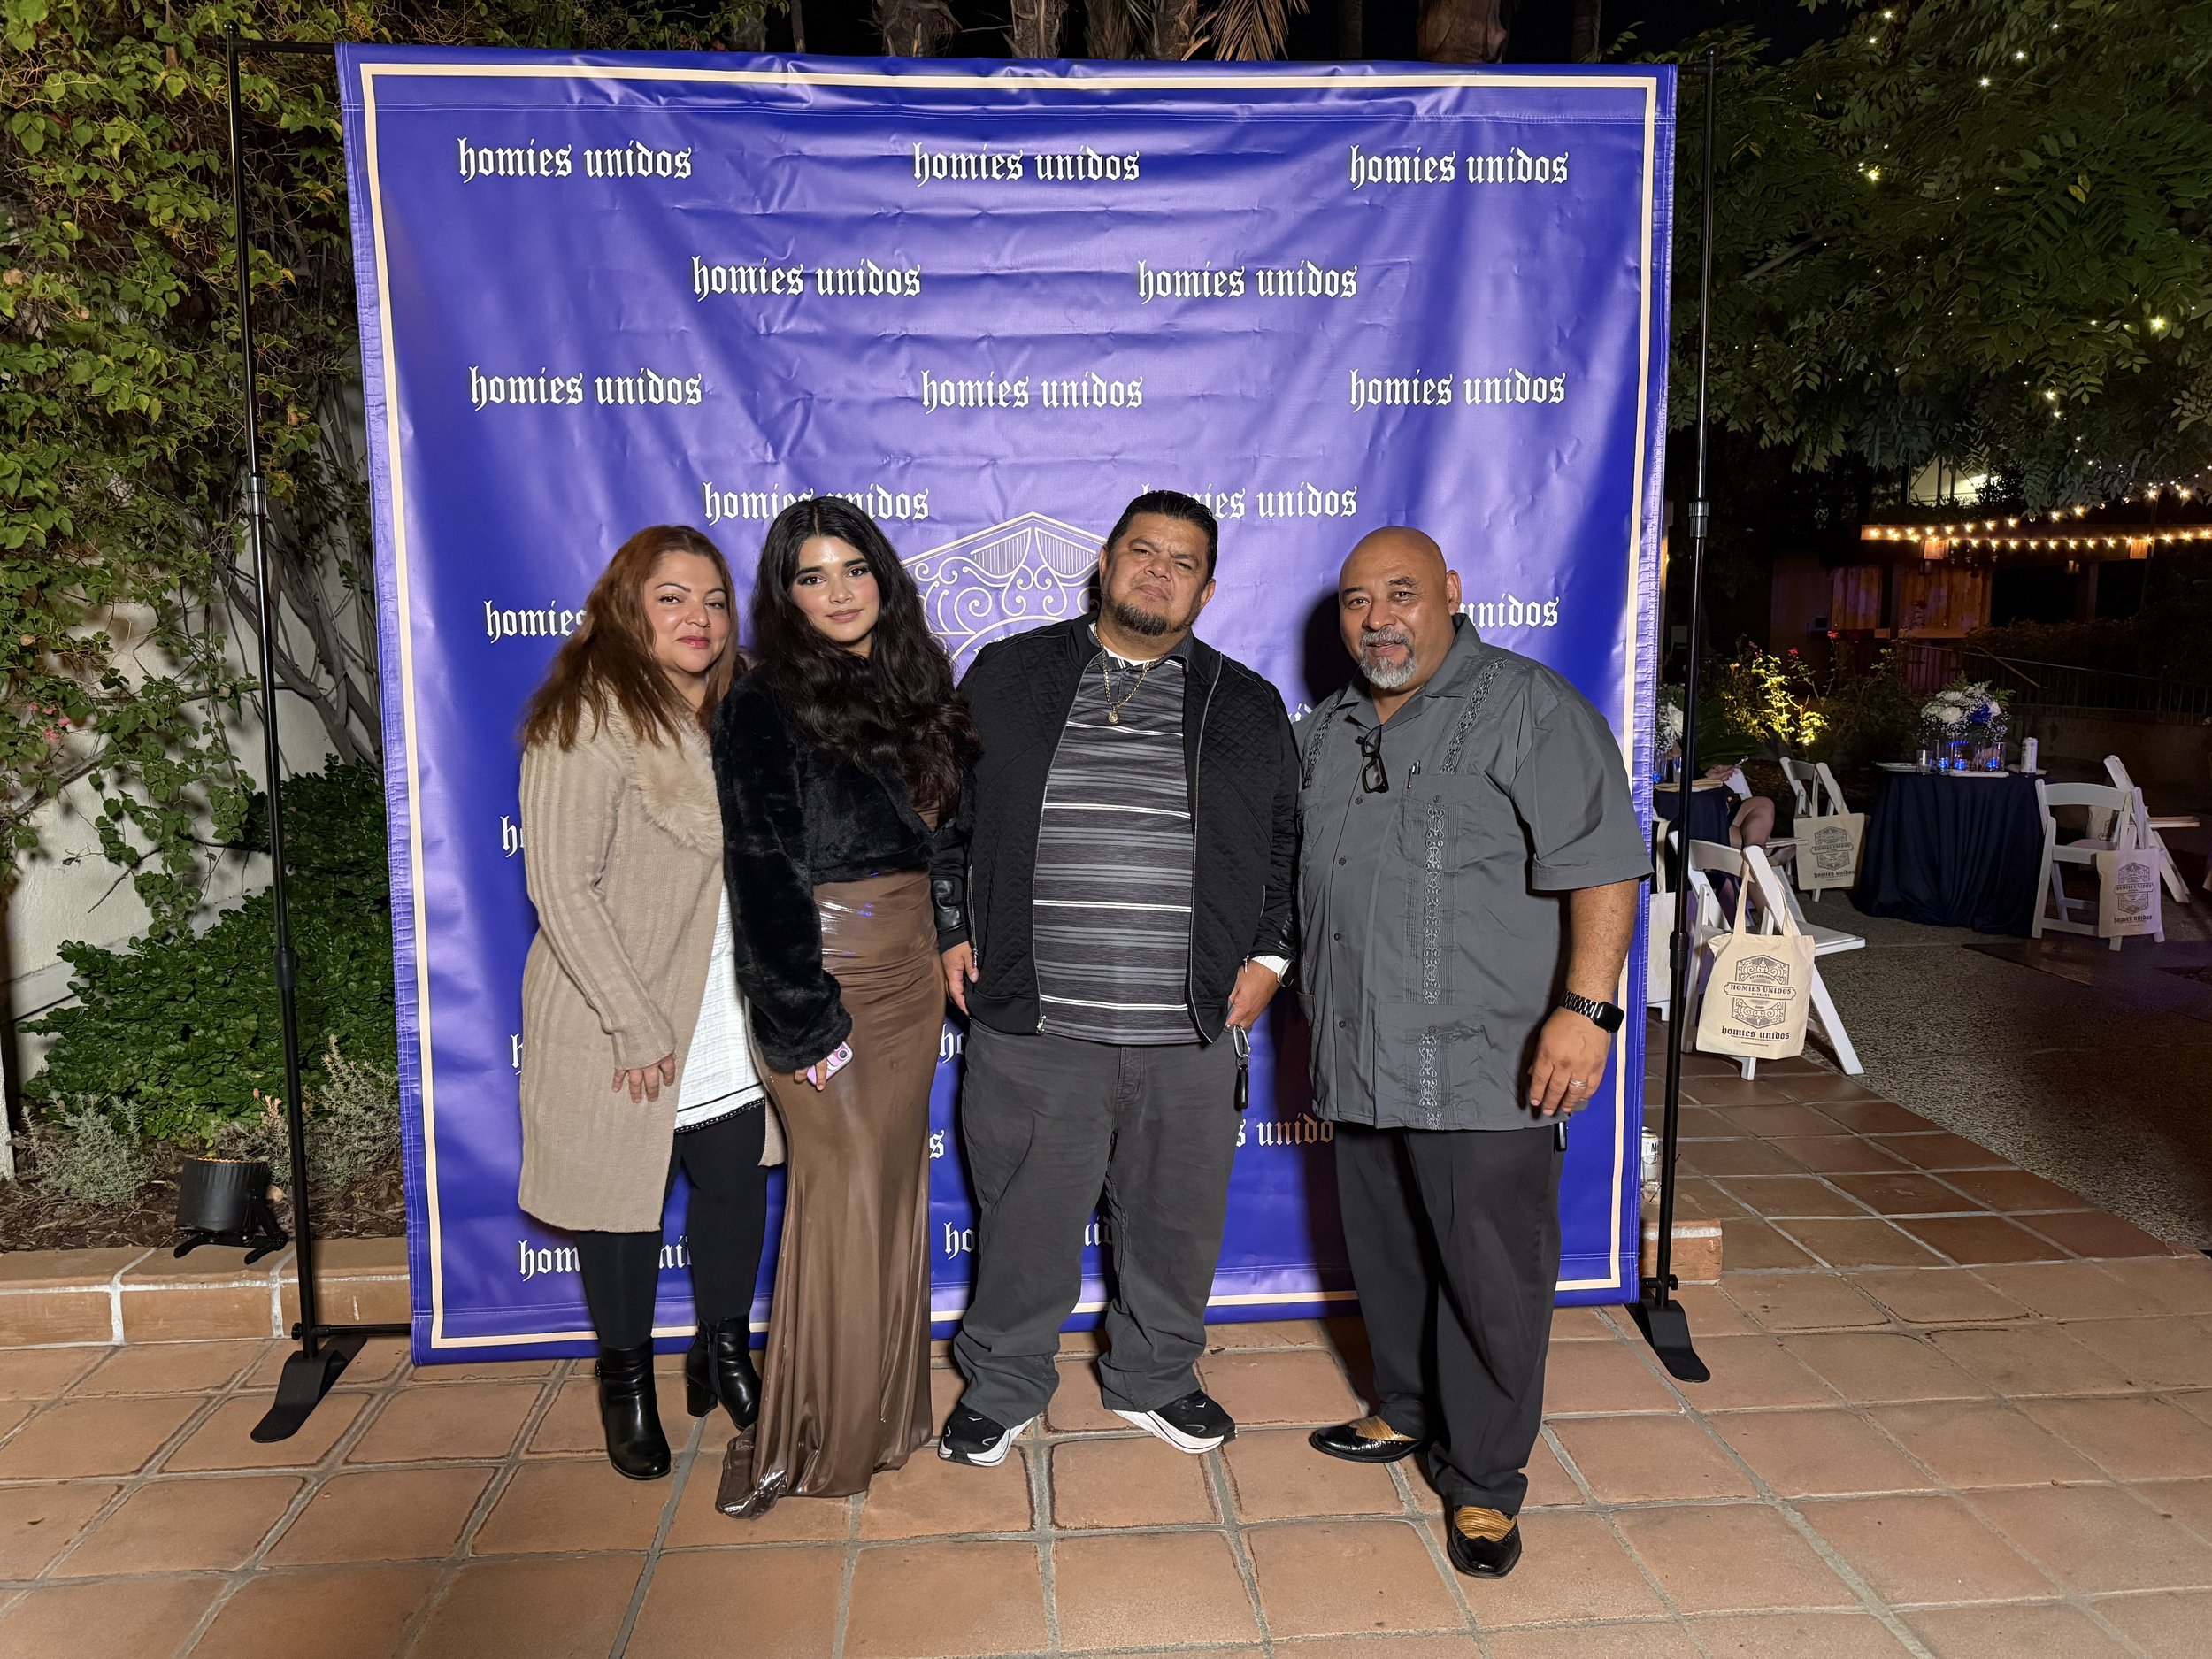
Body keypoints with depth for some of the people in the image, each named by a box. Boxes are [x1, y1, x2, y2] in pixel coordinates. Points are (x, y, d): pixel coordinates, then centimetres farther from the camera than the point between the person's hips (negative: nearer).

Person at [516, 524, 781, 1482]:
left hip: (727, 1019, 6)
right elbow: (562, 889, -20)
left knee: (736, 1187, 14)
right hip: (620, 1022, -6)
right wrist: (636, 1025, -19)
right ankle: (626, 1385, 33)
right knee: (624, 1203, 10)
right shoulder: (589, 722, -17)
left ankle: (724, 1358, 36)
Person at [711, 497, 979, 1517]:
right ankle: (800, 1442, 13)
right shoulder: (766, 708, -8)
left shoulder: (915, 690, 12)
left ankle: (881, 1416, 27)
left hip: (912, 973, 6)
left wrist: (951, 949, 8)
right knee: (846, 1196, -3)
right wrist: (805, 1019, -17)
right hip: (822, 976, -6)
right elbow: (764, 871, -13)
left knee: (895, 1189, 12)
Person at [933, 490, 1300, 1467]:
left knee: (1177, 1221, 15)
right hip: (1032, 1025, -1)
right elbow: (942, 811, 10)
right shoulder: (1006, 675, 5)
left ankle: (1152, 1379, 38)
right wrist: (951, 929, 4)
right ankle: (1001, 1386, 33)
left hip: (1192, 1033, 2)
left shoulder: (1248, 706, 8)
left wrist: (1269, 955, 5)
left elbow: (1288, 844, 14)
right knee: (1025, 1221, 10)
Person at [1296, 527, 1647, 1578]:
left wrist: (1586, 1008, -23)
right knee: (1386, 1258, 18)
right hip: (1361, 1061, 7)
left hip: (1485, 1066, -6)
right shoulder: (1324, 734, 15)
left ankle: (1482, 1481, 20)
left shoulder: (1527, 708, -7)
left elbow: (1602, 866, -15)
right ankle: (1409, 1412, 39)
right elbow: (1292, 873, 27)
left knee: (1492, 1276, 2)